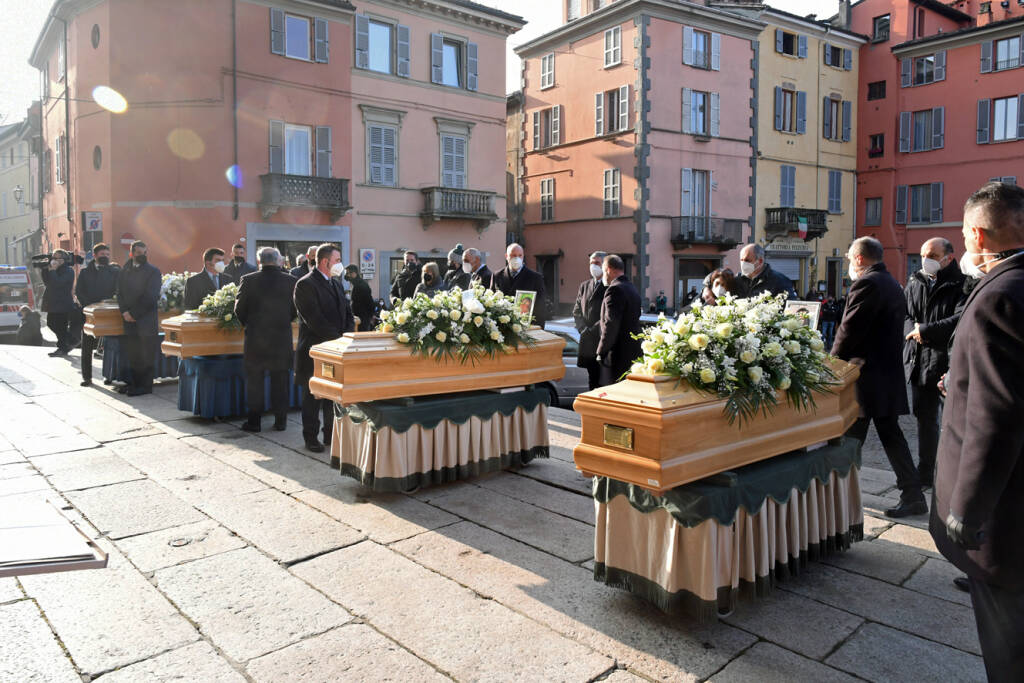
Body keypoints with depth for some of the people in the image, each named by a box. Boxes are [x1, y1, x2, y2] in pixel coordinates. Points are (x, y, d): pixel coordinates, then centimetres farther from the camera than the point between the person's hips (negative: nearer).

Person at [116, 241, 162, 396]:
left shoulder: (153, 271, -3)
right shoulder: (124, 272, 16)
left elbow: (151, 297, -11)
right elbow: (120, 294, 12)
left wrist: (134, 313, -12)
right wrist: (124, 312, -4)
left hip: (146, 320, -5)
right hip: (129, 320, 5)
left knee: (146, 356, -2)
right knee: (132, 355, 9)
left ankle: (145, 386, 4)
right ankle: (135, 383, 18)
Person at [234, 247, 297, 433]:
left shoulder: (248, 280, -8)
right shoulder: (290, 281, -4)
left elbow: (239, 309, -2)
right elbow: (294, 310, 3)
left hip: (255, 339, -1)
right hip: (282, 339, 2)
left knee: (254, 382, 9)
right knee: (280, 381, 11)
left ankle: (254, 421, 14)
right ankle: (280, 421, 16)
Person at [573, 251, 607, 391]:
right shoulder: (584, 285, 16)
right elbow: (576, 311, 15)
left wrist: (593, 330, -11)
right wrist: (583, 329, 0)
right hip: (588, 341, 6)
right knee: (593, 380, 10)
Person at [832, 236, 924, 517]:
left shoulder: (866, 284, -15)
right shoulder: (894, 285, 15)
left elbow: (848, 331, -16)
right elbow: (890, 330, 17)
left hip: (866, 377, -9)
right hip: (890, 374, 9)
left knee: (850, 439, 1)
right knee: (890, 434, 13)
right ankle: (912, 494, 15)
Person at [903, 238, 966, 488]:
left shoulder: (961, 286, -7)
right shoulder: (914, 283, 12)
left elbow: (961, 320, -19)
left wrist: (925, 331, -15)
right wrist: (913, 330, -7)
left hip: (948, 363, -6)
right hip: (919, 363, 6)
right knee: (924, 420, 15)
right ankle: (925, 474, 28)